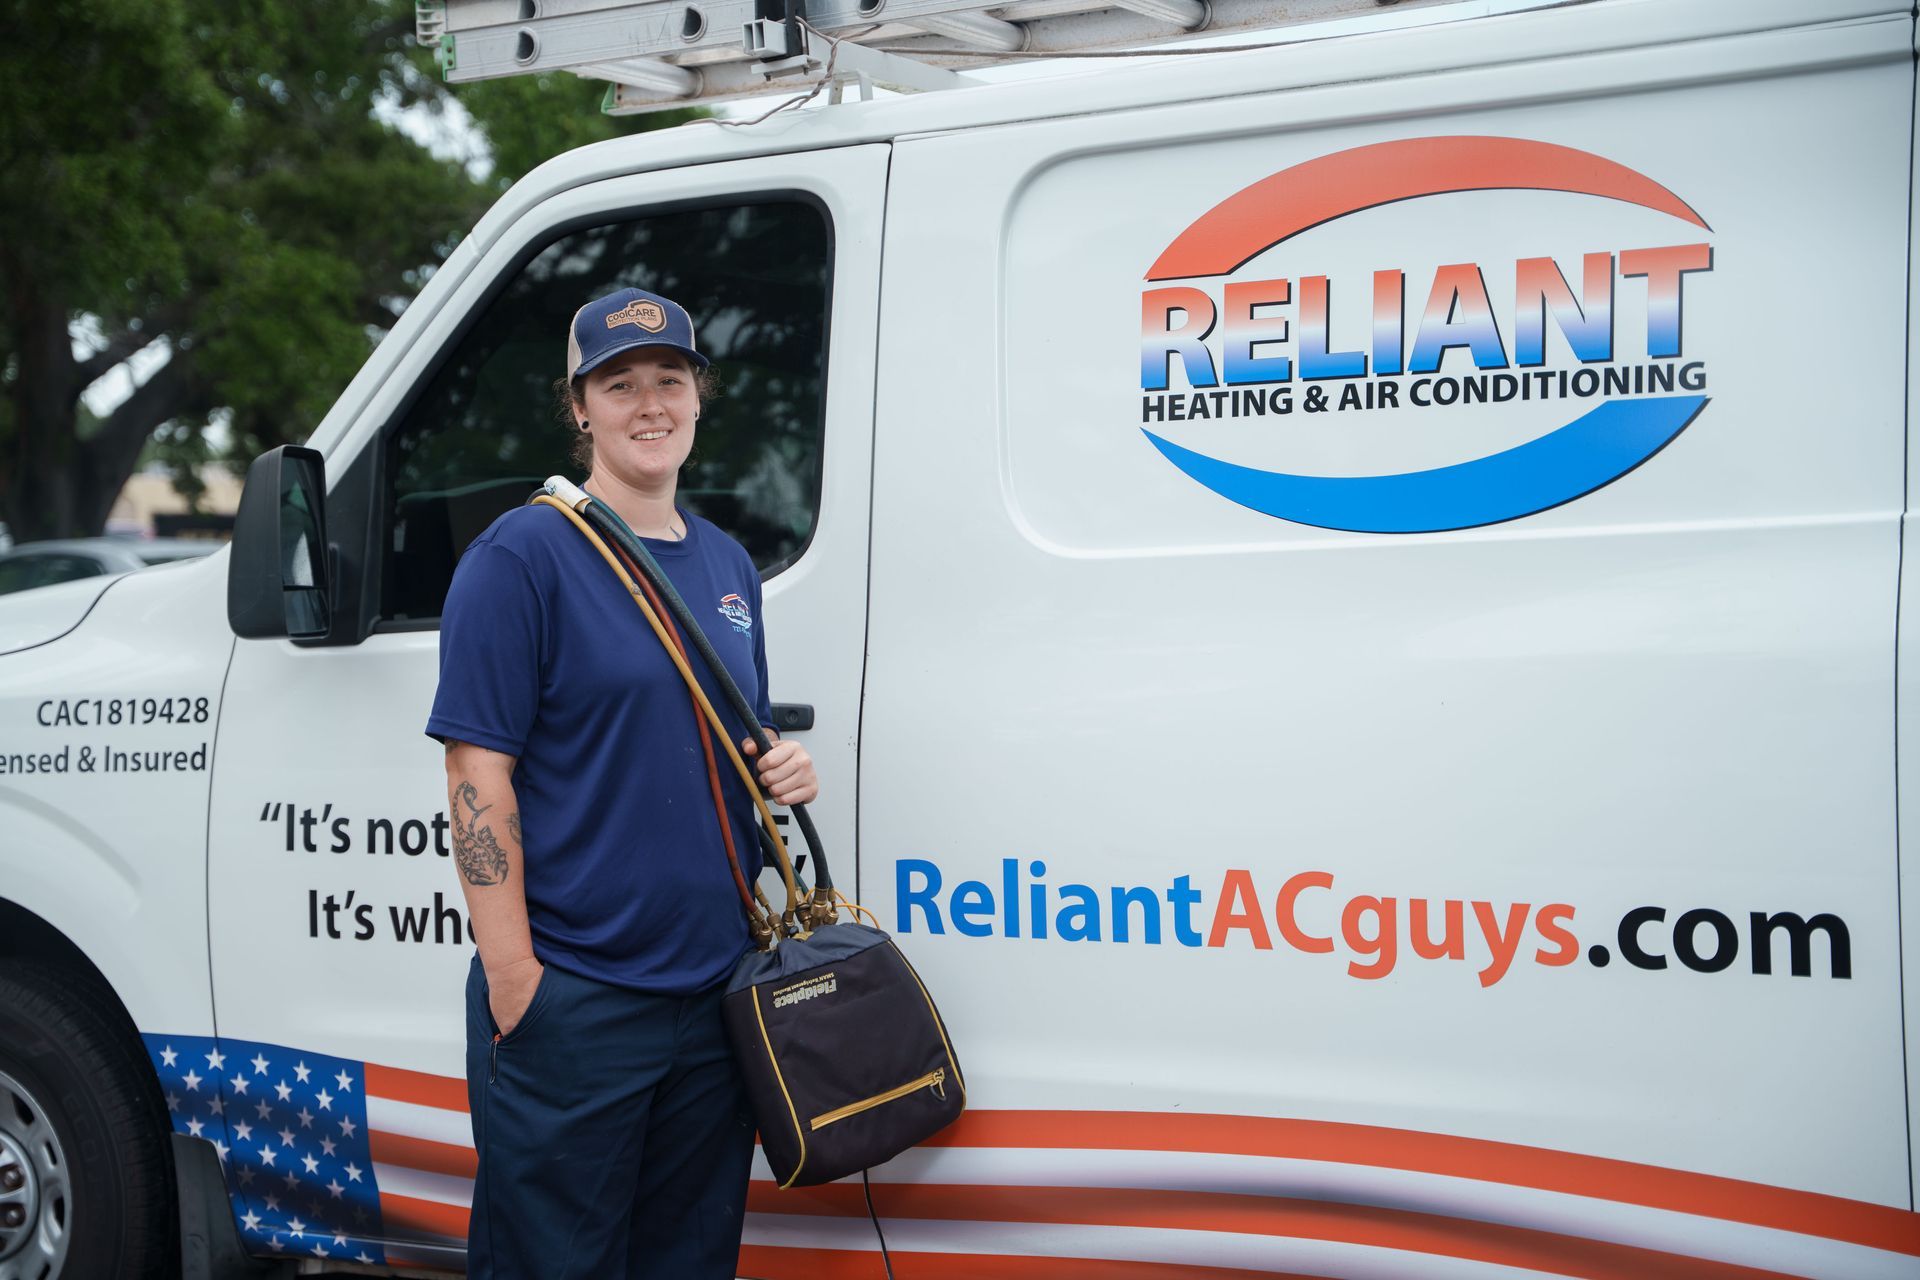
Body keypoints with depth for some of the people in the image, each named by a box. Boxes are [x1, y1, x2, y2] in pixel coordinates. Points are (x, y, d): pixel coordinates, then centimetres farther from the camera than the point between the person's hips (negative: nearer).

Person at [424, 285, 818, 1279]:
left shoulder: (728, 565, 13)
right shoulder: (523, 555, -8)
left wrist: (785, 766, 2)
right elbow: (478, 771, -12)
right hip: (569, 1000, -6)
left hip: (717, 990, 7)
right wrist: (511, 971, -17)